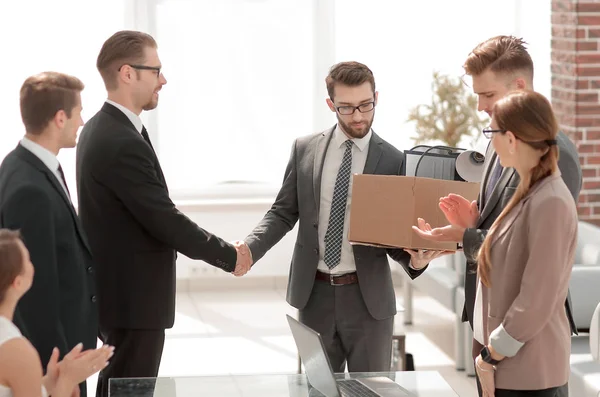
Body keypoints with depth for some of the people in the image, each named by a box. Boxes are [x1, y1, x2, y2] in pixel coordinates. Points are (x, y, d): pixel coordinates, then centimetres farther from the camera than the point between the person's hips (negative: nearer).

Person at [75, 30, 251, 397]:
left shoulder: (100, 129, 9)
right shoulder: (124, 143, -23)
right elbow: (166, 220, -21)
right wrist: (231, 256, -10)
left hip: (116, 290, 10)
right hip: (135, 297, -10)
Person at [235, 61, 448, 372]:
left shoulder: (394, 161, -4)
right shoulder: (305, 149, 3)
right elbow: (283, 213, 6)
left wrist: (413, 260, -19)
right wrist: (248, 248, -11)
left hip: (368, 298, -2)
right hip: (314, 293, 2)